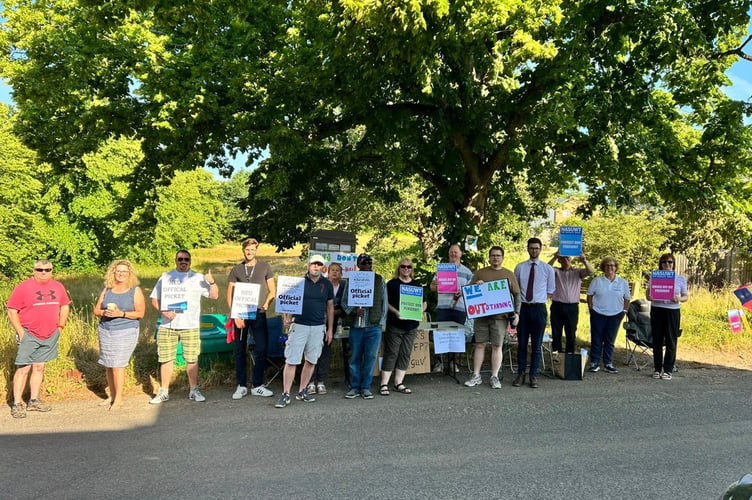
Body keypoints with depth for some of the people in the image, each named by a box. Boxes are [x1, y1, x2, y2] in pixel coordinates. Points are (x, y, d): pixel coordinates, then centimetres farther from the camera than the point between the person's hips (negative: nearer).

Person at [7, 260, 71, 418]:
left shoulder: (58, 286, 4)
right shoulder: (23, 287, -9)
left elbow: (65, 306, 16)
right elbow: (12, 311, -7)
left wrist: (60, 326, 8)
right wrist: (20, 331, -11)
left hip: (50, 335, 4)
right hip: (29, 336, -4)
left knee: (39, 367, 12)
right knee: (23, 369, -3)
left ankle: (34, 401, 21)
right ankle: (17, 404, 5)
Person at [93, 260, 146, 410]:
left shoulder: (135, 290, 0)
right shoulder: (107, 290, 12)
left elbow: (140, 313, -5)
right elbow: (96, 310, 12)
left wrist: (121, 314, -18)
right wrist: (104, 312, -10)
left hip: (125, 332, -4)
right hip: (105, 331, 4)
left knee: (117, 365, -8)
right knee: (108, 365, 5)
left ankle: (118, 399, -1)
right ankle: (112, 396, 16)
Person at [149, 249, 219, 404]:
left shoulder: (198, 278, 7)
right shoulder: (165, 277, 11)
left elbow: (214, 295, 1)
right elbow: (154, 299, 10)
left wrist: (212, 282, -17)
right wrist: (163, 311, -8)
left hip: (190, 326, -1)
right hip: (167, 326, 2)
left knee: (192, 359, 0)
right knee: (166, 359, 6)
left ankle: (194, 390, 10)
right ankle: (163, 392, 16)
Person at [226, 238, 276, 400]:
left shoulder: (265, 267, 7)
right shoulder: (236, 270, 6)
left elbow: (272, 290, 8)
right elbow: (230, 295, 3)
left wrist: (266, 304, -10)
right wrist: (236, 315, -8)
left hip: (259, 314, 0)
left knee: (261, 349, -2)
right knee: (240, 350, 5)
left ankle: (257, 385, 9)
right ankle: (241, 386, 14)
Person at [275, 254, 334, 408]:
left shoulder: (327, 284, 7)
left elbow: (330, 307, 13)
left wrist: (330, 329, 10)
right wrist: (287, 318, -14)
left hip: (318, 328, 3)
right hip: (299, 325, -3)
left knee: (311, 361, 9)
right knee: (291, 361, -5)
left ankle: (302, 392, 21)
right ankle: (286, 394, 1)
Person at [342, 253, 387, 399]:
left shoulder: (380, 280, 9)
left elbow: (384, 302, 9)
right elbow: (344, 302, 6)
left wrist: (381, 321, 2)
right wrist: (354, 310, -12)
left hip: (374, 325, 0)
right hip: (356, 325, 0)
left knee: (370, 357, 2)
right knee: (355, 357, 5)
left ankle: (366, 387, 12)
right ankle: (354, 387, 16)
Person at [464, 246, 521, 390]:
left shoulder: (509, 274, 9)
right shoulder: (480, 273, 9)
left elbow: (516, 295, 8)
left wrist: (516, 312, -2)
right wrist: (476, 285, -10)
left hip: (500, 316, -1)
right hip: (481, 315, 1)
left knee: (497, 346, 2)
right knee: (480, 345, 5)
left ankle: (494, 377, 11)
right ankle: (476, 376, 13)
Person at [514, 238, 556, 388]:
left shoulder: (548, 269, 4)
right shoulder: (520, 267, 5)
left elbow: (551, 291, 9)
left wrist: (540, 301, 0)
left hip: (539, 308, -1)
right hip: (523, 308, 1)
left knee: (537, 345, 5)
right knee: (522, 343, 5)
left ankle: (533, 376, 13)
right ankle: (520, 374, 14)